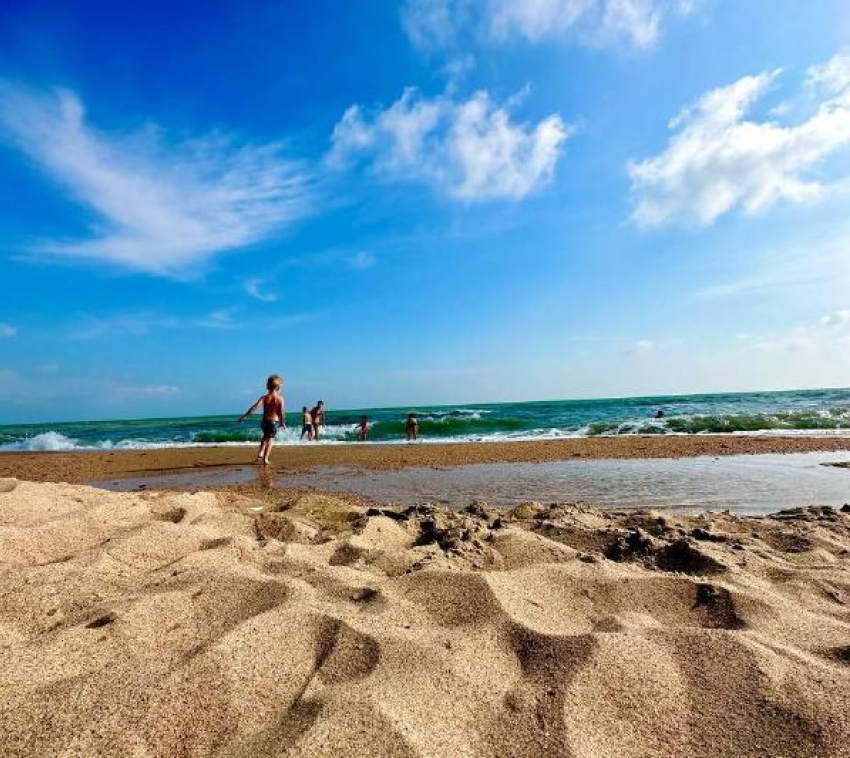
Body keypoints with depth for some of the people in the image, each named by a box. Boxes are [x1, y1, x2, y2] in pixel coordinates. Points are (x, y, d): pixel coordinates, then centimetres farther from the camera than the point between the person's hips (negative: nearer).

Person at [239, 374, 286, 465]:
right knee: (270, 439, 11)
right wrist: (283, 423, 3)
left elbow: (255, 406, -17)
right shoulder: (280, 398, -12)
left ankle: (260, 453, 26)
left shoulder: (264, 397, -5)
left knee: (265, 437, 30)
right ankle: (265, 458, 4)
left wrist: (244, 416, -17)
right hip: (274, 422, -3)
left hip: (265, 421, 3)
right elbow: (282, 412, -12)